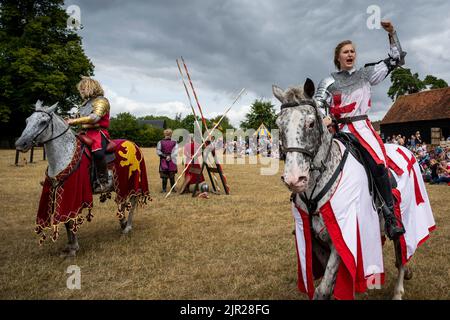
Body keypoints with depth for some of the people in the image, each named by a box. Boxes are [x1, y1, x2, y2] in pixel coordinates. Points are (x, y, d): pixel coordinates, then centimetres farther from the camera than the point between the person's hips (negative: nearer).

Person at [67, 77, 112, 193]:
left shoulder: (101, 101, -4)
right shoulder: (86, 103, 21)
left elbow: (95, 117, -20)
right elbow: (83, 119, 28)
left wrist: (75, 121, -20)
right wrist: (71, 121, 8)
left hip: (99, 133, -9)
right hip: (87, 133, 9)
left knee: (97, 152, -36)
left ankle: (104, 181, -26)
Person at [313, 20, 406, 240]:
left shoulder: (366, 74, 14)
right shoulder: (329, 82, 9)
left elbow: (396, 60, 16)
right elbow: (317, 106, 3)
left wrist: (391, 34, 9)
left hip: (362, 126, -1)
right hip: (339, 129, 1)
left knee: (377, 164, -24)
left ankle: (390, 216, -19)